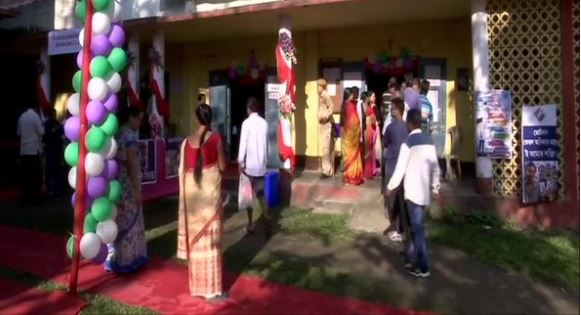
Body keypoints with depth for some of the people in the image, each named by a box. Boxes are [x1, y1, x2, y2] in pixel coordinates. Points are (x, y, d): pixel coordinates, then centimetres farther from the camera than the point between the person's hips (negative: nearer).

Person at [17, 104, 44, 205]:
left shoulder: (22, 116, 13)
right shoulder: (35, 116, -7)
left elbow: (18, 132, 20)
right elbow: (41, 132, -10)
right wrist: (42, 126, 8)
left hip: (23, 149, 6)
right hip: (34, 149, -6)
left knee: (25, 174, 7)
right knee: (35, 175, -2)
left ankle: (25, 198, 9)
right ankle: (35, 198, -2)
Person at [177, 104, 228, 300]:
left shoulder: (187, 141, 1)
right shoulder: (215, 138, -9)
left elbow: (182, 169, 4)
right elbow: (222, 167, -5)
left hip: (192, 192, 4)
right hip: (210, 191, -4)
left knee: (195, 237, 14)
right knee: (210, 239, 3)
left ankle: (197, 285, 25)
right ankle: (212, 289, 9)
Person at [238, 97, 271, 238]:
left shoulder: (247, 123, -10)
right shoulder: (264, 123, 4)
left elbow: (243, 143, -13)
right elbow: (266, 144, 11)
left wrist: (240, 162, -7)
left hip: (249, 164, -4)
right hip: (261, 164, 4)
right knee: (261, 195, 7)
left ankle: (251, 224, 18)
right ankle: (267, 225, -4)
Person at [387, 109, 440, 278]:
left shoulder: (408, 142, -11)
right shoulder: (429, 141, 7)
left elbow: (400, 168, -11)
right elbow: (435, 166, 9)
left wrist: (391, 186, 0)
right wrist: (435, 186, 18)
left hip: (413, 191, -6)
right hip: (425, 191, 6)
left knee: (418, 228, -3)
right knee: (416, 225, 17)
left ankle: (422, 267, 1)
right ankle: (410, 257, 29)